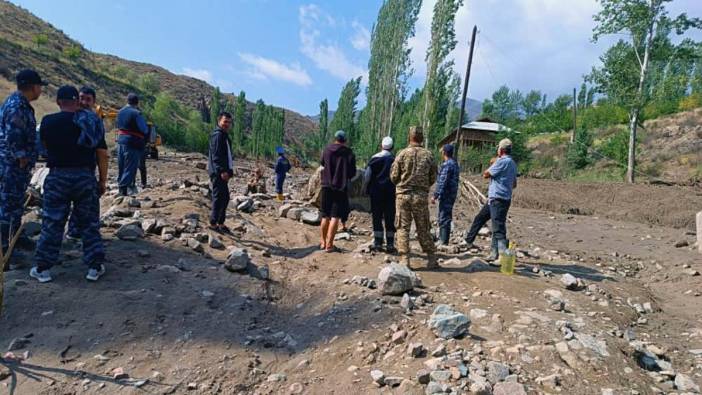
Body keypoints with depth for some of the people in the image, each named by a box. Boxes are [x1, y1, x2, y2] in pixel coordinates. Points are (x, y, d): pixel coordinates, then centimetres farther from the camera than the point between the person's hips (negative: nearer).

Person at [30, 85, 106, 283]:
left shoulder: (47, 122, -3)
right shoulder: (90, 122, -5)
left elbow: (44, 142, 11)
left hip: (57, 176, 0)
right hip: (85, 176, 0)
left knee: (52, 224, 9)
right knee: (89, 223, 7)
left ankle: (43, 268, 16)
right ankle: (95, 266, 11)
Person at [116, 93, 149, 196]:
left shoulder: (120, 112, 11)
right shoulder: (136, 113, -13)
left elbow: (119, 126, 17)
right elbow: (145, 130, -12)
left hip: (120, 142, 8)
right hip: (132, 144, -8)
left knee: (122, 167, 14)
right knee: (130, 168, -2)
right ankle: (124, 190, -3)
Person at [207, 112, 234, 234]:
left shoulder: (224, 136, 20)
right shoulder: (217, 135, -11)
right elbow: (215, 155, -20)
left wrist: (229, 171, 21)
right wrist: (222, 171, -26)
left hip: (223, 172, 10)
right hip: (218, 173, -10)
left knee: (225, 197, 14)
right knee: (218, 197, -6)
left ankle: (220, 223, 22)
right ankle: (213, 223, 2)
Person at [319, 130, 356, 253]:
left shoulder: (327, 150, 1)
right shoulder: (349, 153, -6)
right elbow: (352, 173, -2)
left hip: (326, 186, 3)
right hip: (341, 188, -3)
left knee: (325, 216, 14)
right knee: (335, 216, -1)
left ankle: (323, 242, 23)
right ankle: (329, 245, -3)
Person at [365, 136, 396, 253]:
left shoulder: (375, 158, -5)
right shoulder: (395, 159, -3)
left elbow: (367, 176, -4)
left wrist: (369, 187, 11)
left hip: (376, 192, -1)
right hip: (391, 192, 1)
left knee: (377, 217, 6)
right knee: (390, 219, 6)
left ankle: (378, 243, 8)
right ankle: (390, 245, 8)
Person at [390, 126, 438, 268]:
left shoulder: (402, 153, -5)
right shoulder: (428, 155, 0)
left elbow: (393, 176, -2)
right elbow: (433, 178, 5)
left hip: (403, 194, -2)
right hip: (422, 196, 2)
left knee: (403, 228, 6)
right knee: (423, 229, 12)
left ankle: (405, 259, 5)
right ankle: (431, 259, 16)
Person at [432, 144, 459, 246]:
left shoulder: (446, 164, -15)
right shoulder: (455, 164, 15)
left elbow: (442, 182, -20)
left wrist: (435, 195, -18)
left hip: (446, 195, -10)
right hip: (452, 194, 10)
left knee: (444, 218, -5)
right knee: (444, 218, 17)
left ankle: (444, 242, -1)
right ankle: (441, 239, 27)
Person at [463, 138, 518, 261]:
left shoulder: (502, 161, -16)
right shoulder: (512, 163, 14)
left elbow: (486, 174, -9)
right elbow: (514, 185, 21)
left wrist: (494, 163, 4)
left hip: (498, 199, -10)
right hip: (494, 199, 10)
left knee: (499, 228, -10)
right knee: (479, 218, 20)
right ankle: (468, 241, 32)